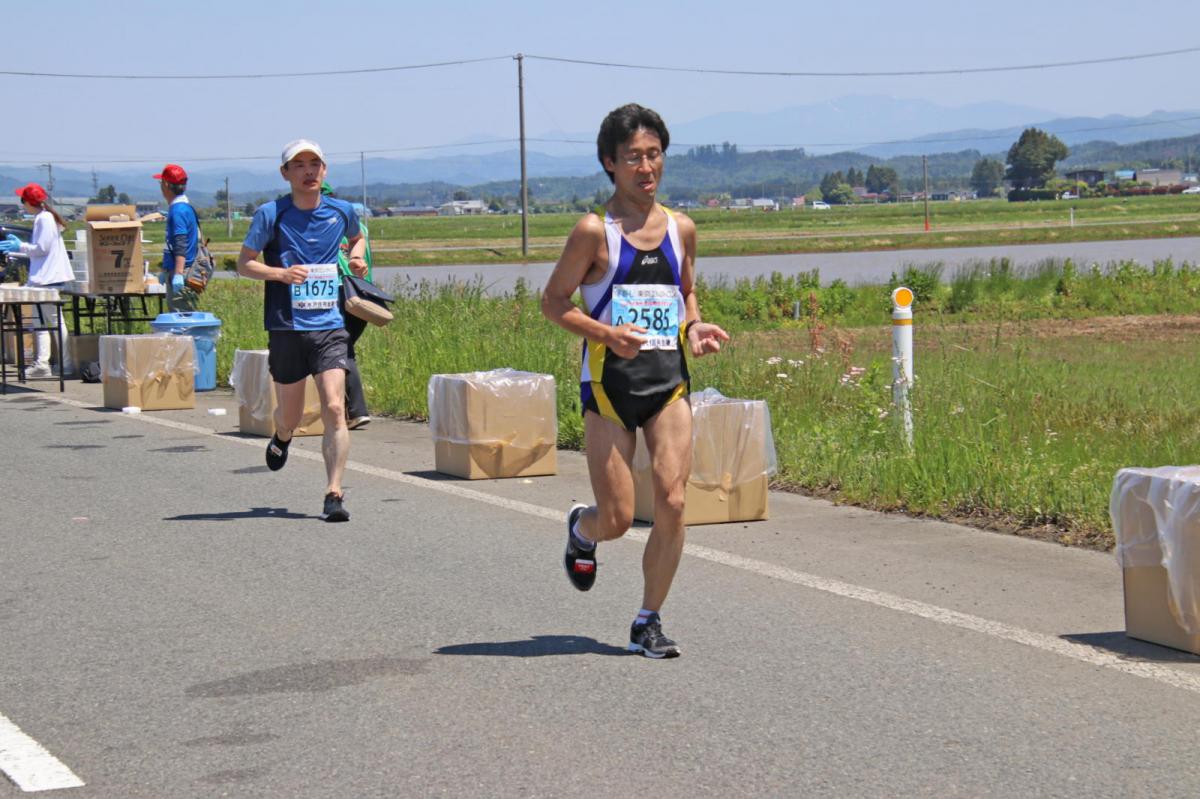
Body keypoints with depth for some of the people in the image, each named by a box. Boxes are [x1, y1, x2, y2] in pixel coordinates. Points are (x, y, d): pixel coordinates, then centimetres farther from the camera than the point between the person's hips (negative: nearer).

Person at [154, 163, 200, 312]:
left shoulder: (178, 210, -15)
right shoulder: (180, 207, 16)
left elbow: (181, 246, -23)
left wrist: (178, 274, -28)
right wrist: (166, 272, 31)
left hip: (182, 272, -10)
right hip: (174, 271, 10)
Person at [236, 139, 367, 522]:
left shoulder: (342, 211, 7)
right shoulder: (271, 214, -3)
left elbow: (357, 237, 30)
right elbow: (244, 263, 0)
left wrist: (357, 255, 7)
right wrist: (281, 273, -17)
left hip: (329, 326, 1)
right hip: (286, 328, -1)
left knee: (335, 409, -15)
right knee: (290, 415, 11)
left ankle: (334, 494, -13)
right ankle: (281, 438, 49)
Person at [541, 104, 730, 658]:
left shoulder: (681, 229, 8)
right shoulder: (595, 231, -6)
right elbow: (554, 301, -3)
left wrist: (695, 328, 2)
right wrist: (607, 334, -18)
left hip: (669, 380, 4)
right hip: (610, 382, -3)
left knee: (672, 502, -9)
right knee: (617, 519, -1)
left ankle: (649, 621, 6)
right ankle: (581, 530, 38)